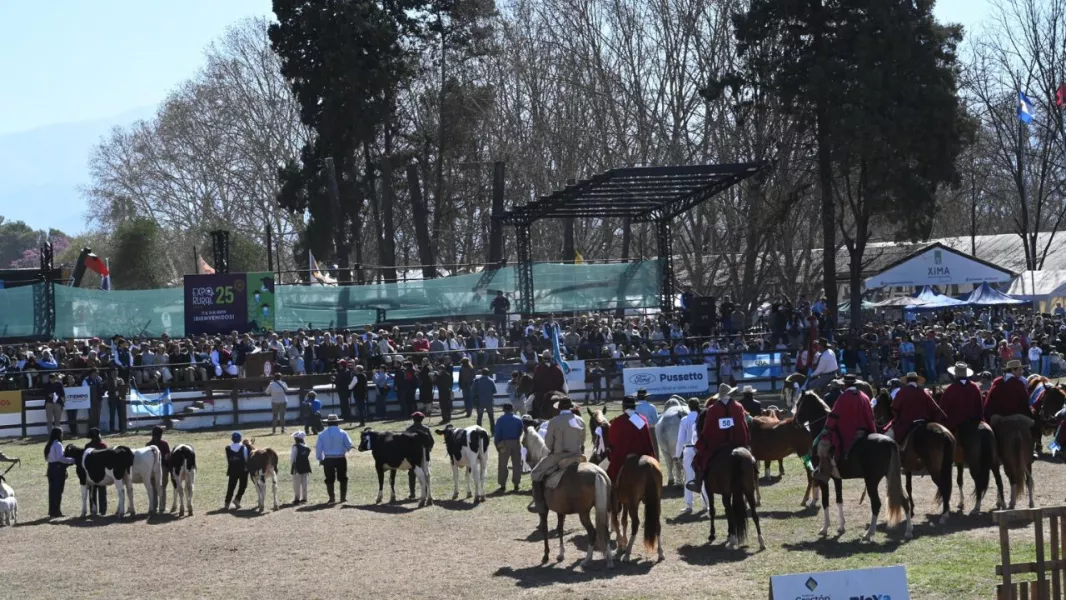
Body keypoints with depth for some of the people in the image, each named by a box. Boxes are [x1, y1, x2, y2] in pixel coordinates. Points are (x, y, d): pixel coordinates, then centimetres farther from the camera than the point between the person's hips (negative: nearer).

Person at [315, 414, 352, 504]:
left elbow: (318, 448, 0)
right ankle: (343, 497, 12)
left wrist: (320, 459, 11)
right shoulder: (342, 433, -5)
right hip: (341, 459, 0)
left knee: (329, 480, 8)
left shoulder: (322, 435, -1)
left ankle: (332, 498, 6)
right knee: (343, 479, 13)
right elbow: (349, 446, -3)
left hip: (328, 460, 0)